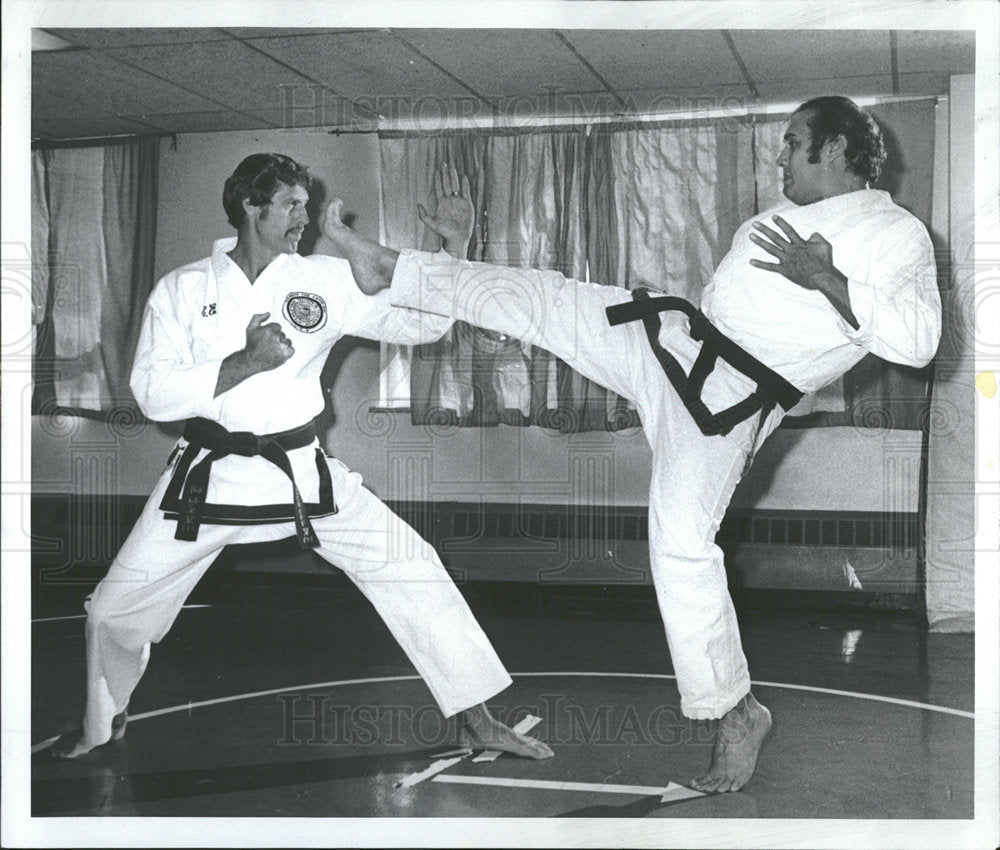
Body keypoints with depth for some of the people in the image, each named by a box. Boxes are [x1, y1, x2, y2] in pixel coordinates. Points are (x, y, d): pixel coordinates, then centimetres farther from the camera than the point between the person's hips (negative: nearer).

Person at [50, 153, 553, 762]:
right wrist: (245, 363, -21)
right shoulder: (183, 290, -4)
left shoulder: (327, 282, -2)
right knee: (116, 609, 5)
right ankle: (103, 724, 37)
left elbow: (416, 321, -6)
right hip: (210, 476, 0)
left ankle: (476, 719, 6)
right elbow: (153, 393, -11)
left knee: (414, 569, -8)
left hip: (301, 472, 1)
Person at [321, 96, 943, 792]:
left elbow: (918, 340, -25)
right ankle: (388, 270, 17)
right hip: (675, 342, 8)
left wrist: (827, 281, -28)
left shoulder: (898, 234, -9)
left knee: (682, 544, -16)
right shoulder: (794, 211, 16)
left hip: (730, 397, -8)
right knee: (542, 299, 3)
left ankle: (738, 713, 0)